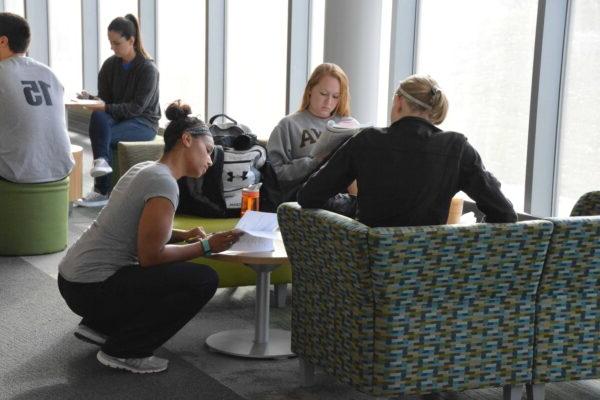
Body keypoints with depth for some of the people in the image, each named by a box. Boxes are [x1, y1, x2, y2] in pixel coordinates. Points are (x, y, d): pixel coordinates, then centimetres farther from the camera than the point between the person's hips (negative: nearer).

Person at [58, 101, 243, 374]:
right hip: (91, 289, -10)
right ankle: (123, 351, -3)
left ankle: (98, 326, 20)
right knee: (204, 280, -10)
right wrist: (206, 246, -10)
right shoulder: (163, 183, -18)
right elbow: (150, 255, -19)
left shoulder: (146, 168, 10)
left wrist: (183, 236, 8)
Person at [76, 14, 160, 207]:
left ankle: (102, 191, -18)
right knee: (98, 116, -31)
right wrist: (90, 99, -16)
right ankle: (102, 161, -37)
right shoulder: (110, 65, 3)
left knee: (104, 135, -29)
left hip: (144, 123, -4)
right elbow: (104, 99, 7)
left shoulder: (148, 68, -13)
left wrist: (106, 107, -28)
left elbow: (137, 107, -17)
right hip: (118, 118, 4)